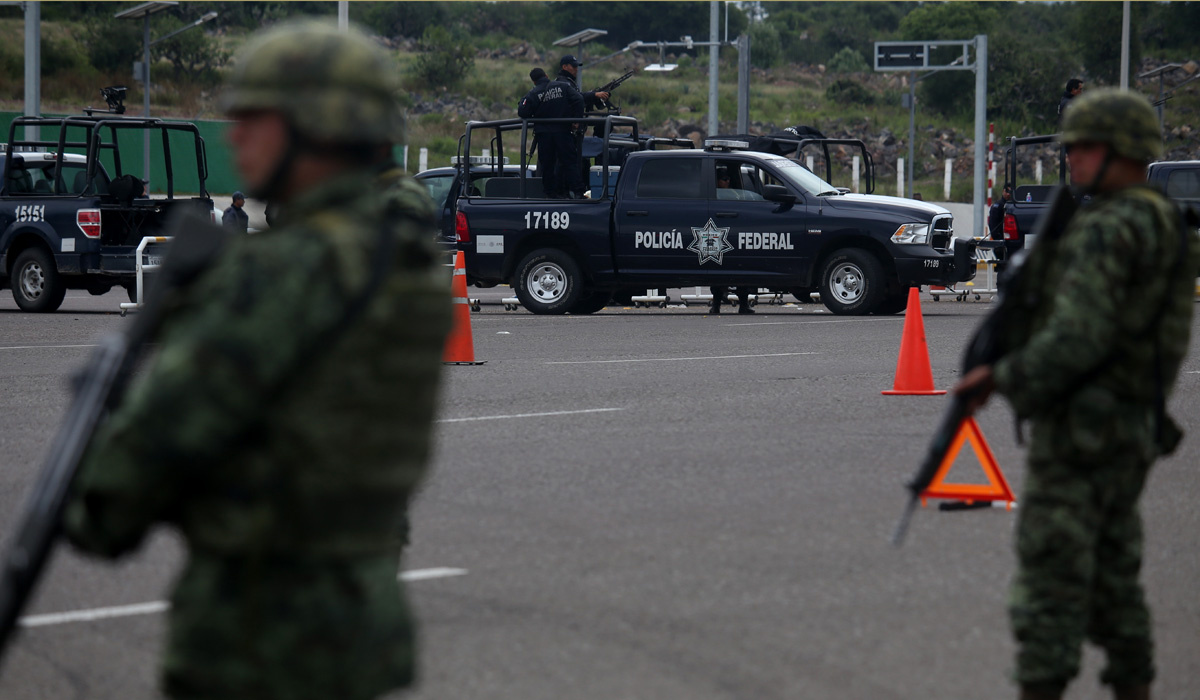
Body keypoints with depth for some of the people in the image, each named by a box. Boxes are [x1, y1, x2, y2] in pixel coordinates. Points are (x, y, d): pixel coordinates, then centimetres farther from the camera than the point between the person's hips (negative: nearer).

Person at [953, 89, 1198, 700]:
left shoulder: (1106, 230, -16)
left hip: (1079, 428, -10)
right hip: (1135, 427, 10)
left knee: (1050, 579, -7)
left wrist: (1001, 377, -15)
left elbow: (1078, 336, -24)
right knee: (1113, 577, 14)